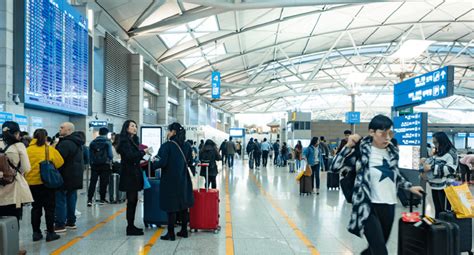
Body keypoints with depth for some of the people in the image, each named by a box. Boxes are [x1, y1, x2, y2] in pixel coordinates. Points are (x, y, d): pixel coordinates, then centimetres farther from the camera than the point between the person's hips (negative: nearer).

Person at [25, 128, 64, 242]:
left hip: (32, 182, 3)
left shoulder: (28, 150, -3)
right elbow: (60, 163, -4)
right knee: (49, 208, 6)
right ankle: (50, 233, 8)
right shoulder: (50, 150, -8)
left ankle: (36, 233, 17)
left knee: (36, 208, 13)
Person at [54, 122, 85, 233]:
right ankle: (71, 222, 21)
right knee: (71, 198, 15)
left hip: (66, 176, -10)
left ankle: (60, 224, -1)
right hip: (76, 176, 10)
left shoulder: (66, 143, -18)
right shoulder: (77, 142, 15)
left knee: (60, 199, -3)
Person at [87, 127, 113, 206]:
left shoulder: (92, 142, 6)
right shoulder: (107, 142, -5)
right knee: (104, 182, 5)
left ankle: (89, 199, -3)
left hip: (94, 165, 3)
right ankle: (102, 199, 11)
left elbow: (89, 154, 5)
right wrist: (110, 161, 9)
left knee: (92, 182, 5)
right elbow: (110, 154, -8)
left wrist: (91, 163, 11)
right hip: (105, 165, -3)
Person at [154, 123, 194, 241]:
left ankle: (171, 234, 10)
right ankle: (184, 230, 23)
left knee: (171, 207, 2)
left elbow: (162, 163, -20)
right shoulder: (186, 146, 2)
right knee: (183, 205, 14)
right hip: (183, 179, 6)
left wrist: (154, 163, 0)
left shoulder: (167, 146, -15)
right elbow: (190, 161, 8)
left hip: (170, 180, -5)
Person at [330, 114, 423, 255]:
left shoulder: (392, 151, 6)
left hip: (389, 206, 6)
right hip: (368, 206, -6)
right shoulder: (362, 150, -11)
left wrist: (410, 187, 18)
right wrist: (348, 146, -20)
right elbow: (335, 167, -16)